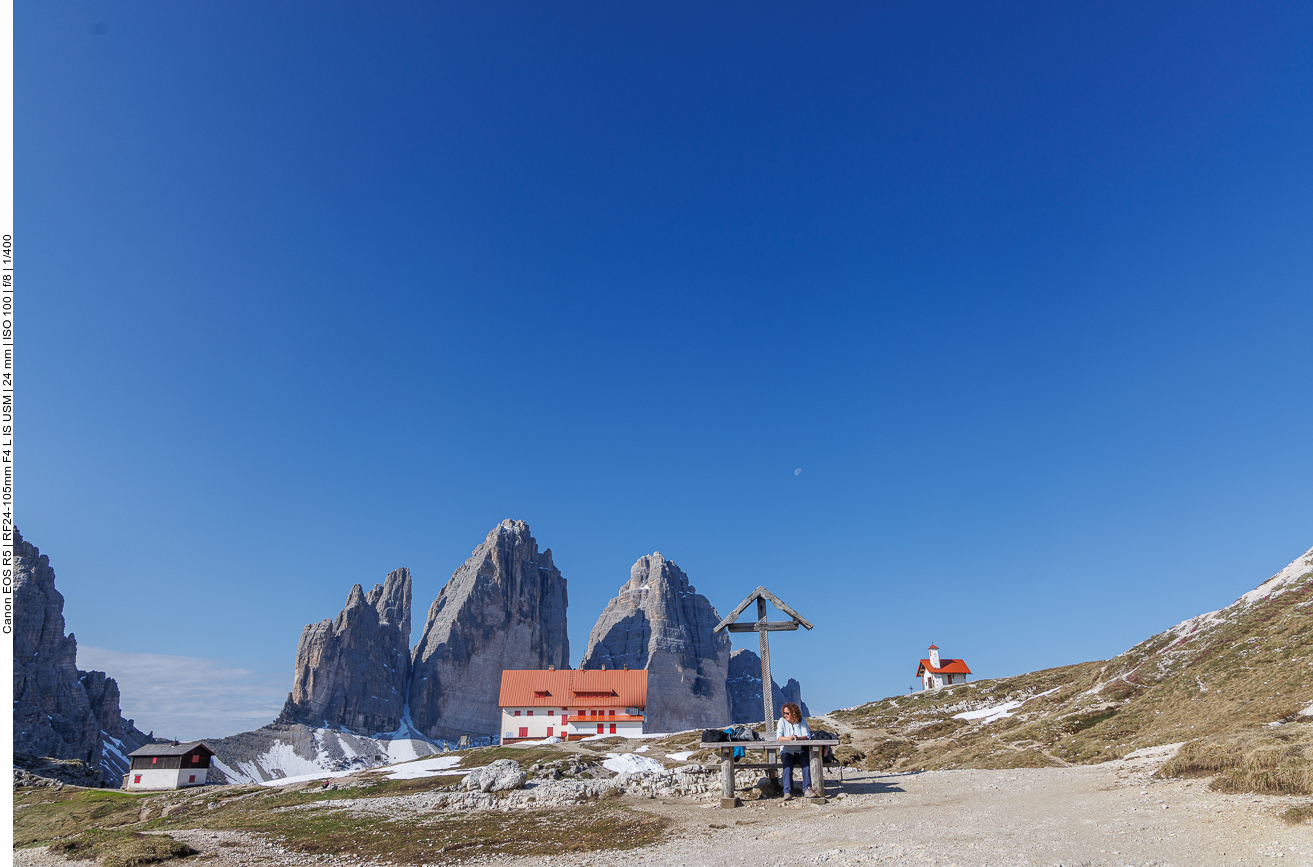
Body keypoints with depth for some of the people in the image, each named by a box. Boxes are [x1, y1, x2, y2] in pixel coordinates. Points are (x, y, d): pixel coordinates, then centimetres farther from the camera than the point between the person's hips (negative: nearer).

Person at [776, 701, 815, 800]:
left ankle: (807, 789, -29)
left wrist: (798, 738, -25)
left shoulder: (802, 721, 7)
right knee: (788, 766, -31)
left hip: (800, 752, 1)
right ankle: (787, 792, -36)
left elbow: (807, 736, -4)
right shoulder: (782, 721, 5)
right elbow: (779, 737, -6)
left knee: (807, 764, -29)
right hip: (787, 752, -1)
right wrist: (788, 738, -26)